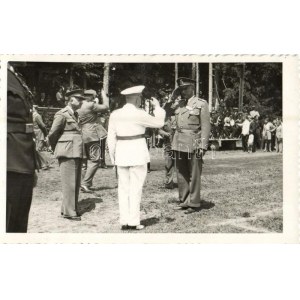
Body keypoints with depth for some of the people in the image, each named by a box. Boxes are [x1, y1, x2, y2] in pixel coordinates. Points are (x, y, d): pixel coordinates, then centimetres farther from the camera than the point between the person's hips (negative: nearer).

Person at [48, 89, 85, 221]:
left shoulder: (75, 114, 18)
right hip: (67, 153, -9)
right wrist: (56, 149, 5)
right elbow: (52, 134, -8)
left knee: (76, 183, 13)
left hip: (77, 153, 9)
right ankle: (68, 212, 3)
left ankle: (71, 208, 25)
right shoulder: (62, 114, -9)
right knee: (69, 183, -5)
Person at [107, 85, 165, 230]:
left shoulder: (115, 114, 4)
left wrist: (113, 157, 13)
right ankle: (133, 222, 5)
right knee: (135, 188, 2)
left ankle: (124, 221, 13)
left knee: (123, 188, 10)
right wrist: (157, 107, 14)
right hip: (137, 151, -5)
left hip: (121, 153, 5)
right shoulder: (139, 114, -11)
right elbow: (159, 123, 0)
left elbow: (111, 138, 6)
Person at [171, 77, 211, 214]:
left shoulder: (201, 104, -1)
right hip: (179, 145, 6)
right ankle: (183, 201, 20)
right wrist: (174, 144, 13)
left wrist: (202, 146, -14)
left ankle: (194, 203, 8)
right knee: (181, 175, 10)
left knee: (194, 176, -1)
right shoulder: (180, 105, 16)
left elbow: (206, 127, -7)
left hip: (193, 145, -6)